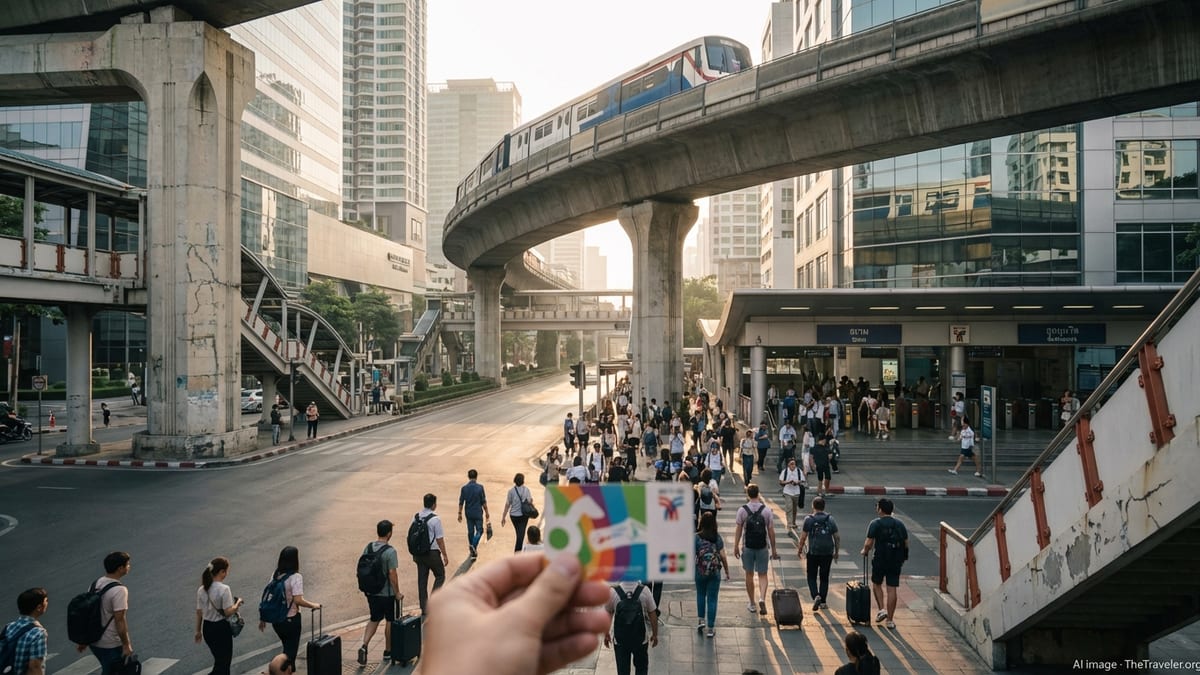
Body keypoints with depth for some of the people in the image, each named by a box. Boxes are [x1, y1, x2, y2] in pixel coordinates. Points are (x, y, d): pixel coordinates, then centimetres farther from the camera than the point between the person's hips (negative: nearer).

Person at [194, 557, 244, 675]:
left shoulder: (201, 589, 0)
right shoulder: (224, 589, -20)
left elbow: (199, 612, 6)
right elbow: (228, 612, -19)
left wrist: (198, 631, 15)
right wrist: (238, 603, -2)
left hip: (207, 628, 7)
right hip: (221, 628, -7)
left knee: (220, 660, 22)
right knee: (224, 662, 5)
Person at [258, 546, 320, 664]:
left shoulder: (275, 574, -1)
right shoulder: (296, 577, -20)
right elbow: (298, 600, -27)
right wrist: (313, 605, -12)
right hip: (291, 619, -6)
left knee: (287, 647, 25)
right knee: (291, 650, 11)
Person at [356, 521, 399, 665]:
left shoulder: (367, 548, -1)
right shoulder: (390, 552, -20)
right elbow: (392, 574, -20)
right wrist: (397, 592, -8)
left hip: (371, 592, 5)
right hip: (387, 593, -5)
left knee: (374, 619, 18)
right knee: (389, 621, 12)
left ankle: (364, 646, 1)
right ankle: (388, 650, 24)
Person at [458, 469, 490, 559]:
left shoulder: (464, 488, -3)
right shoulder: (480, 487, -11)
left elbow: (461, 502, 0)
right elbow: (484, 502, -7)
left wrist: (460, 513, 9)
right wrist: (486, 512, 3)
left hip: (469, 513, 3)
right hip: (478, 513, -3)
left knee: (470, 531, 12)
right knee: (479, 530, 9)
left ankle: (473, 552, 18)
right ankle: (474, 545, -15)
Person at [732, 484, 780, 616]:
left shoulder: (742, 510, -7)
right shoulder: (766, 510, -6)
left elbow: (738, 530, -3)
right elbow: (771, 531, -2)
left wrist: (736, 547, 7)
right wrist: (773, 549, 6)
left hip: (747, 547, 0)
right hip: (762, 547, 0)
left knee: (749, 575, 12)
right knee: (762, 575, 10)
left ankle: (752, 604, 20)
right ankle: (762, 599, -12)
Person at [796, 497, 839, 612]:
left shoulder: (809, 519, -7)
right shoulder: (830, 519, 2)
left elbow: (803, 537, -7)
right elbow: (837, 537, 4)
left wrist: (800, 549, 6)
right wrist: (836, 552, 14)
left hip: (813, 552, -3)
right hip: (828, 553, 3)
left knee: (812, 577, 8)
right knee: (824, 578, 13)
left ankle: (816, 596, -13)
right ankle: (823, 602, 15)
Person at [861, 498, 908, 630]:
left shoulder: (875, 523, -8)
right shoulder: (900, 524, 5)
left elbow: (869, 543, -12)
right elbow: (906, 544, 7)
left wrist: (865, 551, 7)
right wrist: (902, 557, 21)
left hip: (880, 560, -3)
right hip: (896, 561, 3)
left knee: (876, 584, 19)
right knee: (892, 589, 5)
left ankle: (882, 609, 7)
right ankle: (890, 620, 9)